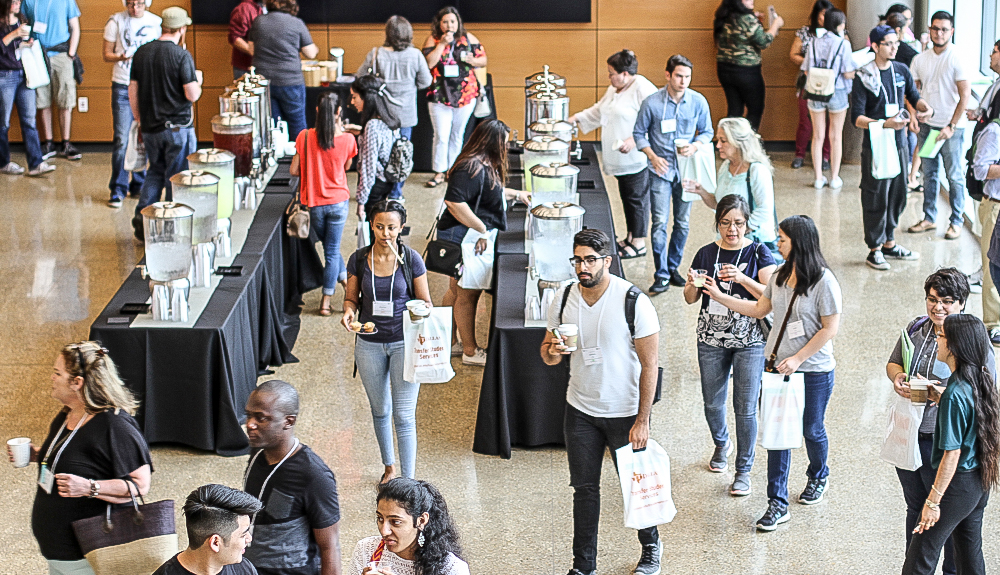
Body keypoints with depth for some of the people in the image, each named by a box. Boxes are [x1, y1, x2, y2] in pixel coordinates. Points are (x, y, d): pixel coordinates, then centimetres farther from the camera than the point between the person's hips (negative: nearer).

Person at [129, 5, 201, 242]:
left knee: (155, 171, 20)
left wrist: (140, 120, 18)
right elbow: (192, 95, -17)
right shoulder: (182, 56, -14)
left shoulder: (141, 53, 3)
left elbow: (133, 90, 8)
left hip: (150, 126, 5)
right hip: (178, 126, -5)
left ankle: (142, 218, 8)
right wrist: (198, 85, 6)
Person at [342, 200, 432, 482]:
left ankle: (408, 482, -2)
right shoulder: (359, 259, -4)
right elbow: (351, 297, 6)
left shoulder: (411, 259, -8)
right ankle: (389, 466, 40)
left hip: (404, 343, -3)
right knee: (380, 411, 19)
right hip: (370, 344, 3)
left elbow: (425, 301, 0)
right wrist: (349, 311, -16)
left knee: (404, 416, -6)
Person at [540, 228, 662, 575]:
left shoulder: (634, 302, -17)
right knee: (584, 488, 9)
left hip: (625, 413, -4)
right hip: (580, 411, 4)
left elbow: (649, 364, -14)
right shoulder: (563, 300, -3)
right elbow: (548, 354, 9)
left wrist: (642, 421, -16)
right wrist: (552, 350, -17)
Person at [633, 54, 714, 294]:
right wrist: (653, 157, -12)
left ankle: (673, 267, 27)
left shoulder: (699, 102, -4)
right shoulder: (652, 103, -9)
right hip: (661, 169, -2)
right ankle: (661, 275, -2)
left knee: (682, 223, 11)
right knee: (660, 222, -8)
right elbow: (639, 133, 2)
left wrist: (695, 146, -13)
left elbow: (707, 132, 8)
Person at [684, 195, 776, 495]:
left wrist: (742, 279, -26)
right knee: (712, 403, 13)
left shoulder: (758, 253, -5)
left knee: (745, 408, -4)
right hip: (711, 340, 3)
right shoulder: (706, 253, 2)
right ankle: (722, 444, 43)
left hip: (749, 341, -3)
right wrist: (693, 284, -16)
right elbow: (690, 299, 6)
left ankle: (743, 470, 9)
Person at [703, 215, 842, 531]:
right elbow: (759, 309, 15)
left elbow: (830, 328, -16)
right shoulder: (780, 276, 2)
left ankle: (818, 477, 45)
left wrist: (797, 358, -18)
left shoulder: (824, 281, -18)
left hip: (813, 369, -5)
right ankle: (777, 504, 7)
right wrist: (718, 296, 10)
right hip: (777, 365, 5)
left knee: (812, 430, 14)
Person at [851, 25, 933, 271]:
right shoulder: (863, 78, -11)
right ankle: (874, 251, 8)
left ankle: (889, 244, 27)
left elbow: (913, 97, 19)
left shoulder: (901, 71, 6)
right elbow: (857, 118, -14)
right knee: (876, 199, -1)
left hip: (898, 143, 6)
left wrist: (926, 108, -4)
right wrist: (885, 123, -28)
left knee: (897, 195, 13)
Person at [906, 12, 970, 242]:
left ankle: (956, 221, 10)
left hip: (951, 127, -5)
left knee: (954, 175, 2)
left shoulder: (957, 58, -10)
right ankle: (929, 218, 20)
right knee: (928, 173, 11)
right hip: (927, 125, 5)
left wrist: (951, 126, -14)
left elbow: (965, 95, -11)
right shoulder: (920, 59, 6)